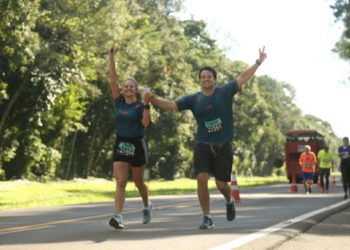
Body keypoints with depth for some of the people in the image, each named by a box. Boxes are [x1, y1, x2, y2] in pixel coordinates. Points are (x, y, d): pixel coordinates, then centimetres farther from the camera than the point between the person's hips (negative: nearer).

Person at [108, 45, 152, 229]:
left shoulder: (140, 105, -5)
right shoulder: (119, 102, 4)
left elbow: (146, 123, -19)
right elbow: (113, 80, -2)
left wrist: (146, 104, -27)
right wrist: (112, 58, -8)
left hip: (137, 145, -3)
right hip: (120, 145, 3)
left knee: (138, 182, 12)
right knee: (120, 182, -9)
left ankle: (147, 206, 39)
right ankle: (118, 217, -18)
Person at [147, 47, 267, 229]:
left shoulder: (225, 92, 0)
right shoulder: (193, 99, 3)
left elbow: (242, 78, -6)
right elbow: (171, 105, -2)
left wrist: (258, 62, -14)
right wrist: (152, 99, -17)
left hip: (223, 146, -1)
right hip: (202, 145, 1)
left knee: (221, 184, 4)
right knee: (201, 179, -15)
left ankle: (229, 202, 40)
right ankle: (207, 218, -5)